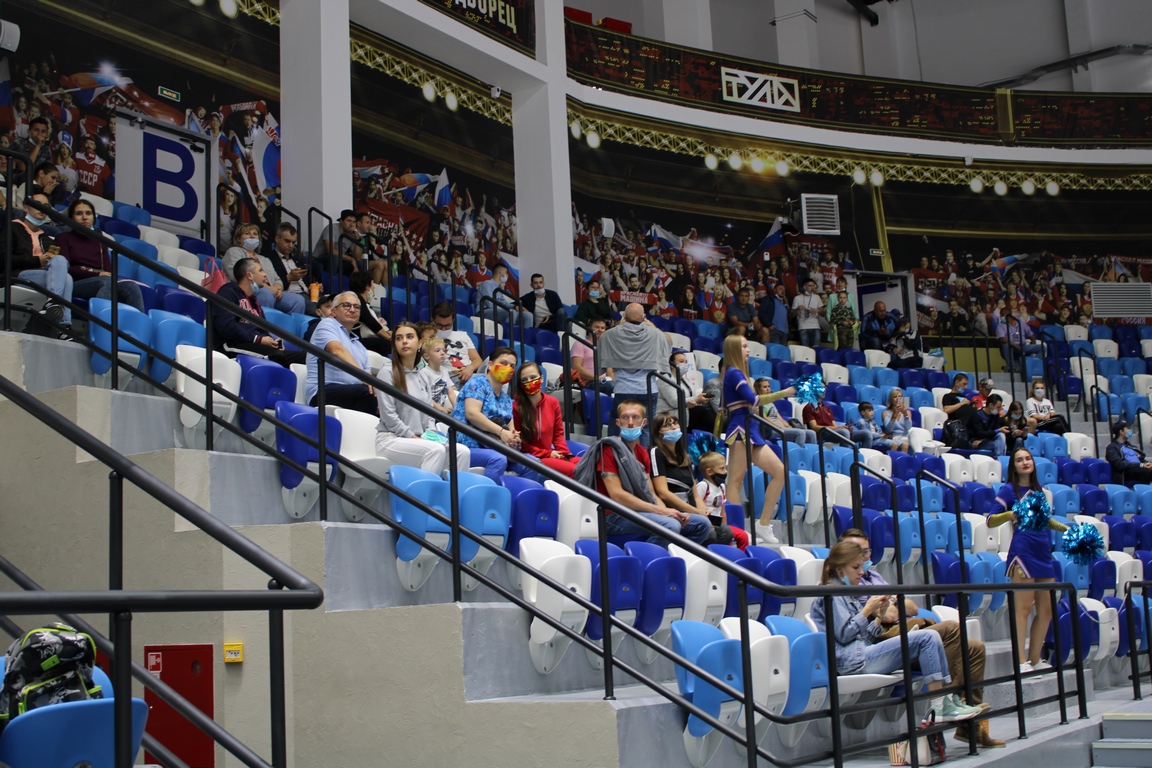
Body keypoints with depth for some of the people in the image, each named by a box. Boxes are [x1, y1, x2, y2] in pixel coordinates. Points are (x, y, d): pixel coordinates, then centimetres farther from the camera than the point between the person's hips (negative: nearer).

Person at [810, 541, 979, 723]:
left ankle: (948, 700, -7)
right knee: (928, 638, -15)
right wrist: (868, 610, -8)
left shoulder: (847, 594, 25)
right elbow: (843, 634, -14)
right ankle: (941, 708, -16)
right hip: (854, 659, -10)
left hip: (862, 651, 10)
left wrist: (880, 615, 7)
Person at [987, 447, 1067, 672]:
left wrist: (1067, 529, 29)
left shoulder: (1038, 489, 18)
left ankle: (1035, 659, 15)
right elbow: (990, 520, -10)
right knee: (1024, 608, -10)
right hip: (1023, 551, -7)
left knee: (1046, 610, 7)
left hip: (1044, 551, 7)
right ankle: (1021, 662, -11)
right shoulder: (1009, 490, 0)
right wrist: (1011, 514, -27)